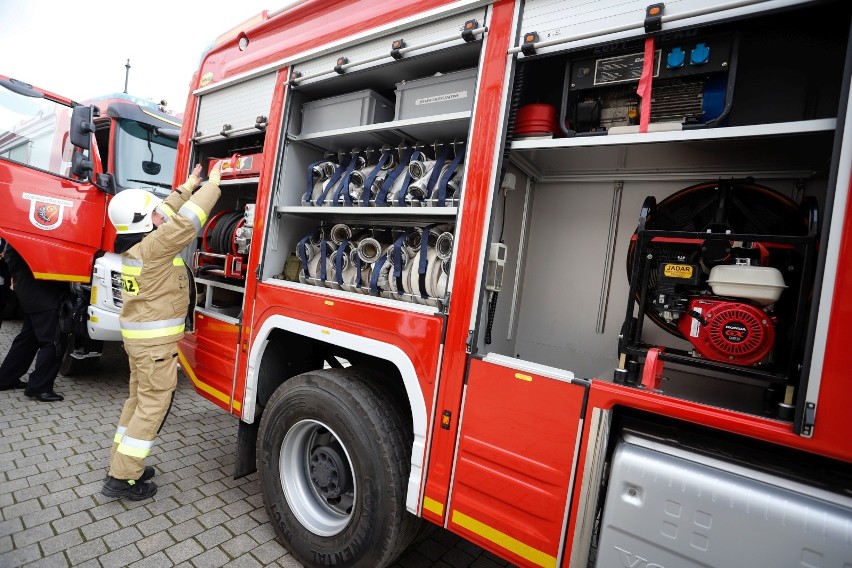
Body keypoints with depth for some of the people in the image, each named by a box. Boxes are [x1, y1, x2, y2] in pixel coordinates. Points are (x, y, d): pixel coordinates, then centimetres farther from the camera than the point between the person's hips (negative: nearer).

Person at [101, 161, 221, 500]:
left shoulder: (135, 242, 5)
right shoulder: (154, 246, -21)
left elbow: (167, 212, 16)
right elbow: (188, 220, -26)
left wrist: (190, 185, 18)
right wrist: (212, 184, -15)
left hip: (140, 335, 10)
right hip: (155, 340, -10)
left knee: (139, 400, 20)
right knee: (154, 404, 1)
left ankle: (122, 464, 32)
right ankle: (121, 478, 12)